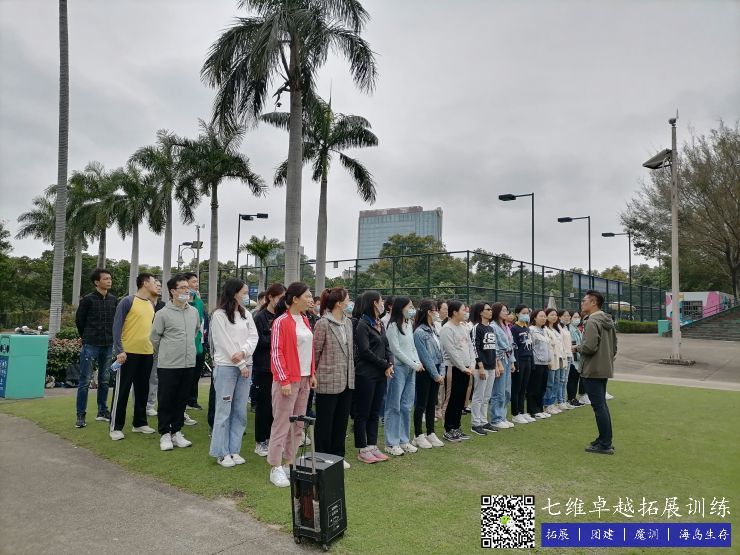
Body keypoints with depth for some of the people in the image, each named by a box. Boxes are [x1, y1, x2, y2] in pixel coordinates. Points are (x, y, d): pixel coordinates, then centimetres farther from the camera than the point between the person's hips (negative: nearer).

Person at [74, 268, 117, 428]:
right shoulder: (88, 299, -7)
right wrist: (86, 337, 10)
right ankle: (80, 416, 7)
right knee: (85, 381, -1)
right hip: (91, 346, -4)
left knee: (104, 380, 12)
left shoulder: (113, 299, 5)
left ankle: (102, 412, 22)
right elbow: (79, 320, 3)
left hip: (108, 346, 4)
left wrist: (111, 338, 10)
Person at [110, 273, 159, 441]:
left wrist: (154, 347, 16)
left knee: (143, 389, 13)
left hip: (147, 353, 7)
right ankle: (116, 427, 9)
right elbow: (117, 326, -11)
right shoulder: (127, 301, -8)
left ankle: (140, 423, 25)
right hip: (128, 352, -7)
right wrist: (119, 350, -17)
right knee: (122, 390, 1)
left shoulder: (151, 304, 13)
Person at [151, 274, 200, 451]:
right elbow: (155, 338, -1)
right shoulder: (163, 314, -9)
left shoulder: (194, 312, 5)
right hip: (168, 365, -4)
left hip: (189, 364, 5)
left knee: (181, 400, 12)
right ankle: (165, 434, 17)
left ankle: (176, 432, 24)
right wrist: (165, 354, 9)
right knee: (165, 401, 4)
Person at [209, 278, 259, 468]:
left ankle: (234, 450, 19)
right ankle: (221, 453, 11)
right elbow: (224, 342, -11)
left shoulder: (247, 314, 10)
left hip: (245, 366, 6)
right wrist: (240, 364, -9)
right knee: (224, 411, 0)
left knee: (240, 411, 9)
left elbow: (253, 337, 3)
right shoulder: (219, 315, -7)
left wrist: (243, 352, -16)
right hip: (225, 367, -6)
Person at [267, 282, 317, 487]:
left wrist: (312, 374, 12)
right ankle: (276, 468, 6)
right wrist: (284, 380, -17)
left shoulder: (305, 321, 12)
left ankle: (290, 461, 23)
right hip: (288, 379, -8)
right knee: (282, 423, -2)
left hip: (304, 379, 8)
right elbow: (276, 353, -14)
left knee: (299, 423, 12)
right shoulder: (281, 322, -11)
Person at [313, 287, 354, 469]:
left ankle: (337, 455, 28)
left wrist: (351, 373, 12)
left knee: (342, 420, 14)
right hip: (328, 380, -7)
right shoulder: (323, 324, -13)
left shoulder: (348, 322, 8)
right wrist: (314, 373, 0)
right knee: (325, 421, 7)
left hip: (346, 380, 7)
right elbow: (315, 351, -8)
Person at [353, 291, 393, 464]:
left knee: (375, 412, 13)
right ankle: (362, 450, 10)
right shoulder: (363, 325, -11)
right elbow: (365, 351, -15)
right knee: (363, 413, 2)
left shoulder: (380, 324, 13)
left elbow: (386, 347, 13)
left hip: (381, 374, 8)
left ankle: (372, 446, 21)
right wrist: (385, 364, -10)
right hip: (366, 375, -8)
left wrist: (390, 363, -5)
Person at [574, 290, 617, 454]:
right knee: (602, 405, 17)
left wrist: (576, 348, -8)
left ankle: (605, 445, 1)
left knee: (599, 407, -4)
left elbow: (589, 347, -26)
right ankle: (605, 440, 25)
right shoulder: (608, 321, 14)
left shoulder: (592, 322, -18)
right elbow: (614, 346, 19)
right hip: (605, 369, 10)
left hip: (592, 371, -10)